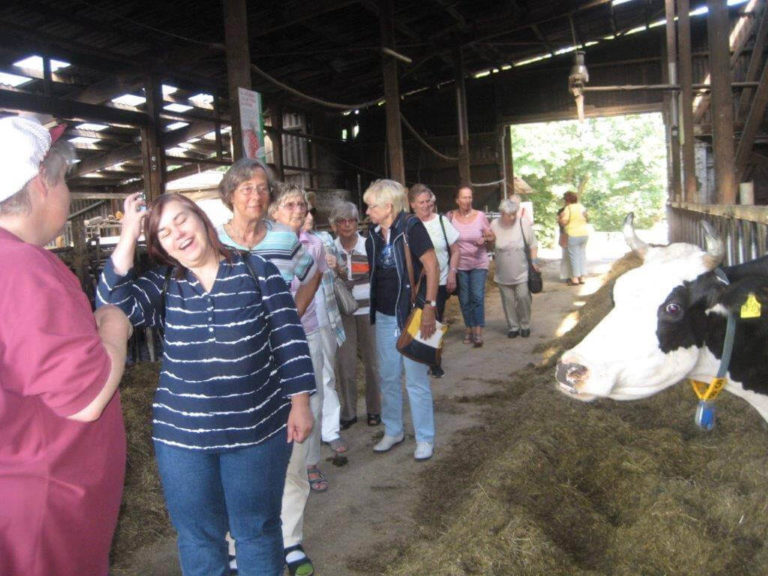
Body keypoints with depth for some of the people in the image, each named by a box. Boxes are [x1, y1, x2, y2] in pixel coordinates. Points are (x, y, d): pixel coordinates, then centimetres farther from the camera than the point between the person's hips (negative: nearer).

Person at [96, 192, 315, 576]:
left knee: (258, 531, 13)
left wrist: (299, 403, -5)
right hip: (182, 434, 3)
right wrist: (129, 236, -14)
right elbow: (114, 306, -14)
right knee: (198, 535, 17)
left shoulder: (258, 272, -3)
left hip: (258, 429, -2)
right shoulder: (162, 284, 4)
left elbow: (289, 340, -3)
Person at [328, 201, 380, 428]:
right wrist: (334, 272, -14)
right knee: (345, 362, 2)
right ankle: (348, 412, 14)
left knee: (371, 360, 7)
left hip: (368, 309, -1)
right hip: (342, 311, 1)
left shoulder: (368, 246, -2)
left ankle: (374, 409, 21)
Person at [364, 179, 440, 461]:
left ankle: (425, 438, 16)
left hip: (412, 314, -6)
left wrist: (429, 306, -18)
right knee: (388, 377, 14)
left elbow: (432, 266, -14)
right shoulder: (374, 234, 7)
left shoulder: (410, 227, -12)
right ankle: (393, 431, 30)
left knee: (416, 379, 1)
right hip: (384, 315, 6)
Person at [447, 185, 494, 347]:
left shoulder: (480, 216, -3)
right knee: (464, 300, 7)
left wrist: (484, 239, -16)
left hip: (479, 263, -1)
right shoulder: (450, 217, -3)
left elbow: (491, 236, 7)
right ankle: (469, 329, 22)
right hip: (460, 264, 1)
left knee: (478, 297, -8)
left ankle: (478, 332, -4)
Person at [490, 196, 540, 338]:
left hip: (522, 272, -1)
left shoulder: (524, 223, -8)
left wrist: (534, 260, -5)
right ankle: (513, 327, 23)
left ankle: (525, 325, 18)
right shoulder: (494, 225, -6)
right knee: (508, 301, 7)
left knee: (523, 298, -2)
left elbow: (533, 245, 2)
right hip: (503, 274, 1)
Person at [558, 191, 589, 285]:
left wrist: (559, 219, 3)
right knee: (582, 255, 11)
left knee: (573, 256, -1)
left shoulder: (568, 208, -12)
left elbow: (563, 222, -17)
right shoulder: (581, 207, 9)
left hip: (573, 235, -7)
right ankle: (582, 277, 13)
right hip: (584, 234, 7)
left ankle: (575, 278, 1)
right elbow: (587, 219, 18)